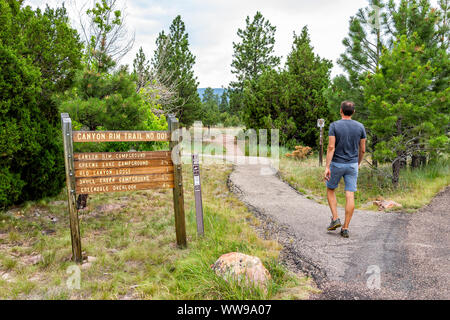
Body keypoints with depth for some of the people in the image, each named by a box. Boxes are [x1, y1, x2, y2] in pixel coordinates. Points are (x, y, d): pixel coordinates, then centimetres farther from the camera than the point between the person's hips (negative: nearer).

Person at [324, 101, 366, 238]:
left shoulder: (334, 126, -8)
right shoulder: (360, 127, 1)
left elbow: (331, 147, -15)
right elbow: (362, 149, 5)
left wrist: (327, 167, -16)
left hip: (336, 164, -2)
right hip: (352, 165, 2)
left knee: (330, 190, 19)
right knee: (350, 196, 2)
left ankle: (335, 219, 8)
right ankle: (345, 228, 2)